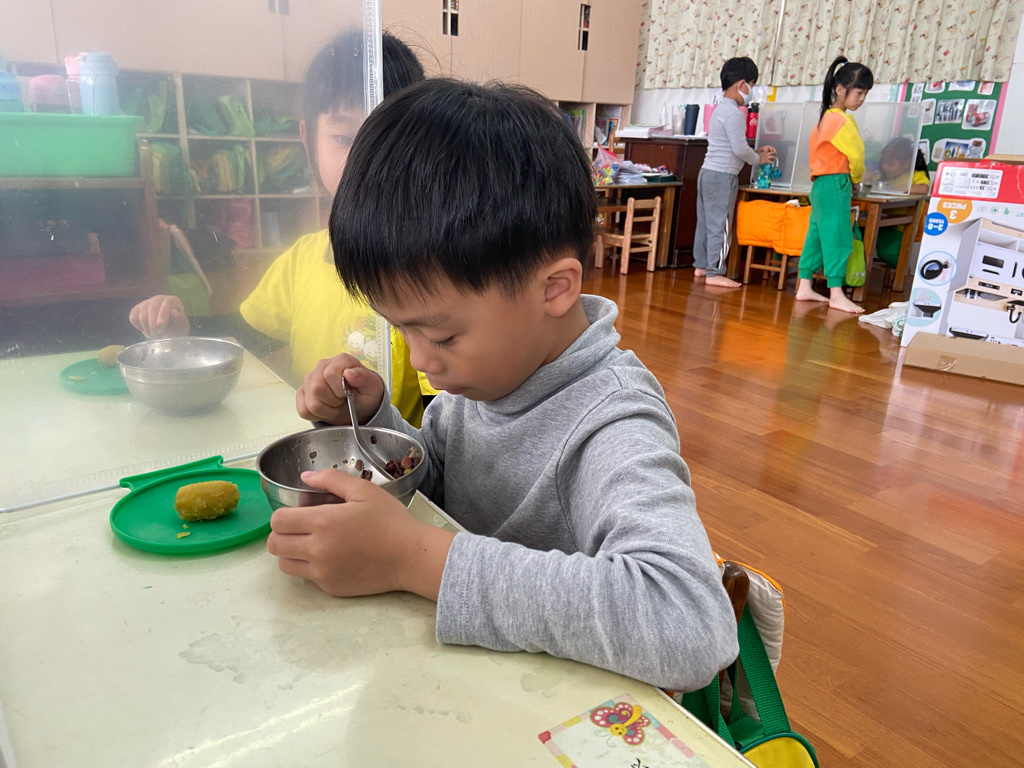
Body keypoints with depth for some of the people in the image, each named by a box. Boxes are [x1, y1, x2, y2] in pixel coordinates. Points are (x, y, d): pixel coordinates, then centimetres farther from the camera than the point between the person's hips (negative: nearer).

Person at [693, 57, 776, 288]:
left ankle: (701, 265, 20)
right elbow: (739, 149, -17)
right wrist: (758, 159, 0)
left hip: (708, 173, 10)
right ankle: (714, 272, -4)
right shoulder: (734, 113, -14)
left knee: (705, 221, 13)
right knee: (720, 224, -6)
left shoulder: (720, 109, 17)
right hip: (722, 176, -10)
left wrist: (755, 152, 16)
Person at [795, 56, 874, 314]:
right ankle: (836, 294, -7)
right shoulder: (842, 121, -13)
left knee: (817, 235, 10)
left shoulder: (826, 117, 16)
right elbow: (855, 156, -12)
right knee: (837, 238, -8)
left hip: (821, 184, 10)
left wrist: (849, 181, 10)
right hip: (836, 184, -10)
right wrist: (856, 179, 6)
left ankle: (805, 287, 14)